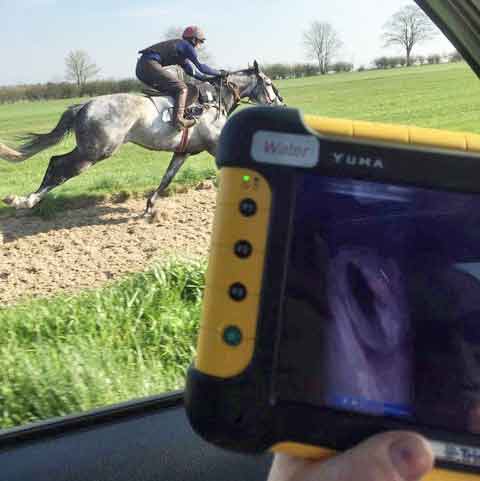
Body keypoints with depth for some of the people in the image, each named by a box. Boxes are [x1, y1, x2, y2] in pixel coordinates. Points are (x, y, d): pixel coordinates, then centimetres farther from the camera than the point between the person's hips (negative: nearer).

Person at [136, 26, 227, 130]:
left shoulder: (182, 51, 29)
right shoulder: (186, 45, 2)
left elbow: (192, 71, 31)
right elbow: (201, 67, -2)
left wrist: (212, 77, 29)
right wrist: (219, 73, 8)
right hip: (150, 65, -10)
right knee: (182, 88, -11)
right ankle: (178, 119, -27)